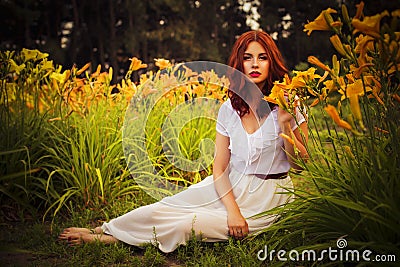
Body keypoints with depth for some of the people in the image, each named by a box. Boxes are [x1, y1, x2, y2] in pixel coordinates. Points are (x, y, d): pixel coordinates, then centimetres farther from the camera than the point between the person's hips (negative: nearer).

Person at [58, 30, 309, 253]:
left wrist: (285, 123, -23)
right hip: (231, 187, 4)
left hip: (269, 196, -3)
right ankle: (102, 229, 0)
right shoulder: (230, 108, -1)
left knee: (185, 224, -21)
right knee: (165, 207, -16)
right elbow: (220, 167, -3)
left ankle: (110, 236, -8)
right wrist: (232, 209, -18)